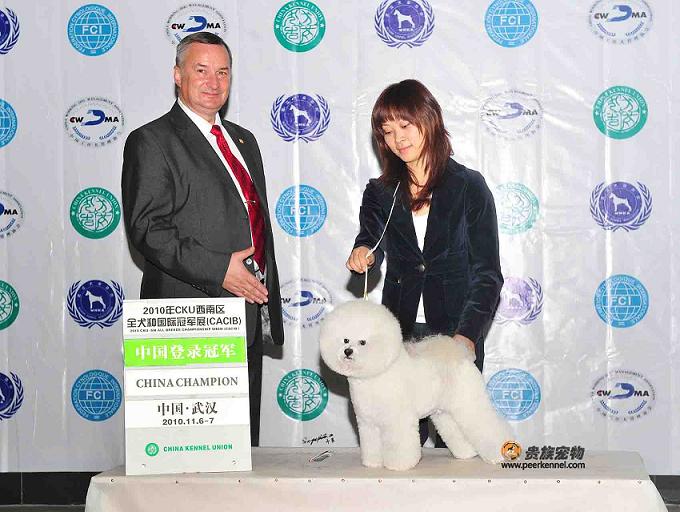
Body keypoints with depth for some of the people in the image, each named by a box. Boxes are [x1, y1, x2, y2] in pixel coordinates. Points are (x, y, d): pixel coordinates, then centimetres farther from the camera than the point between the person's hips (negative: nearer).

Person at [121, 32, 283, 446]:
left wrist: (268, 292, 19)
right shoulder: (151, 141, -5)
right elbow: (146, 228, -14)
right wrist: (218, 269, -20)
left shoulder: (243, 140, 20)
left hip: (249, 314, 8)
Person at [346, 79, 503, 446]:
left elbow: (487, 273, -3)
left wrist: (468, 334, -15)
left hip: (456, 334, -2)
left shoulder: (469, 187, 0)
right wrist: (364, 254, -25)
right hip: (398, 332, 2)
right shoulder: (381, 192, 11)